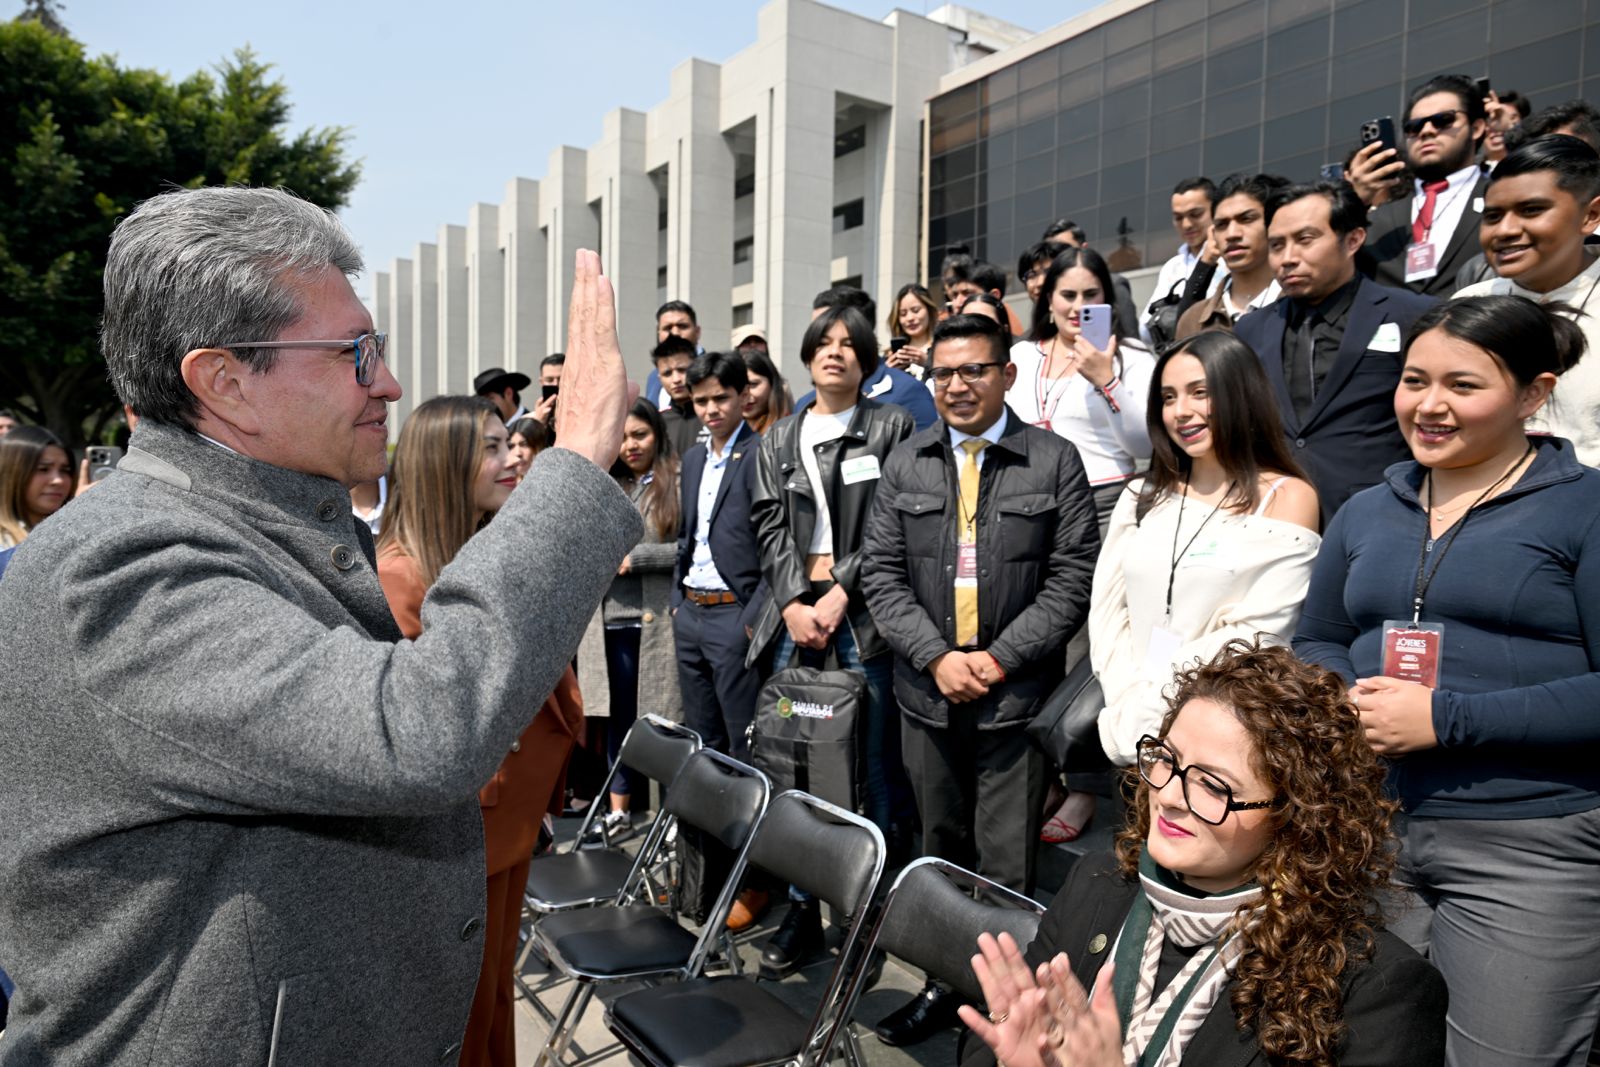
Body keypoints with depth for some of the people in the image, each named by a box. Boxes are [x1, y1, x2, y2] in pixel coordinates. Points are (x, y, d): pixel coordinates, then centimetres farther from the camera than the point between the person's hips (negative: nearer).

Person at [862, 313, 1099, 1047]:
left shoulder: (1055, 461, -1)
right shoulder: (905, 464, 7)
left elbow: (1073, 578, -5)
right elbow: (881, 573, 3)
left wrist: (999, 657, -12)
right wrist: (937, 656, -9)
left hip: (1016, 694, -3)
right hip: (928, 691, 3)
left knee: (1007, 867, 2)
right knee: (940, 852, 16)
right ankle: (945, 983, 31)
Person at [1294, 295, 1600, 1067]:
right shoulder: (1366, 514, 10)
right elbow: (1314, 645, 16)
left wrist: (1445, 719, -20)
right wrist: (1345, 701, -6)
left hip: (1531, 851, -5)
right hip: (1368, 834, 5)